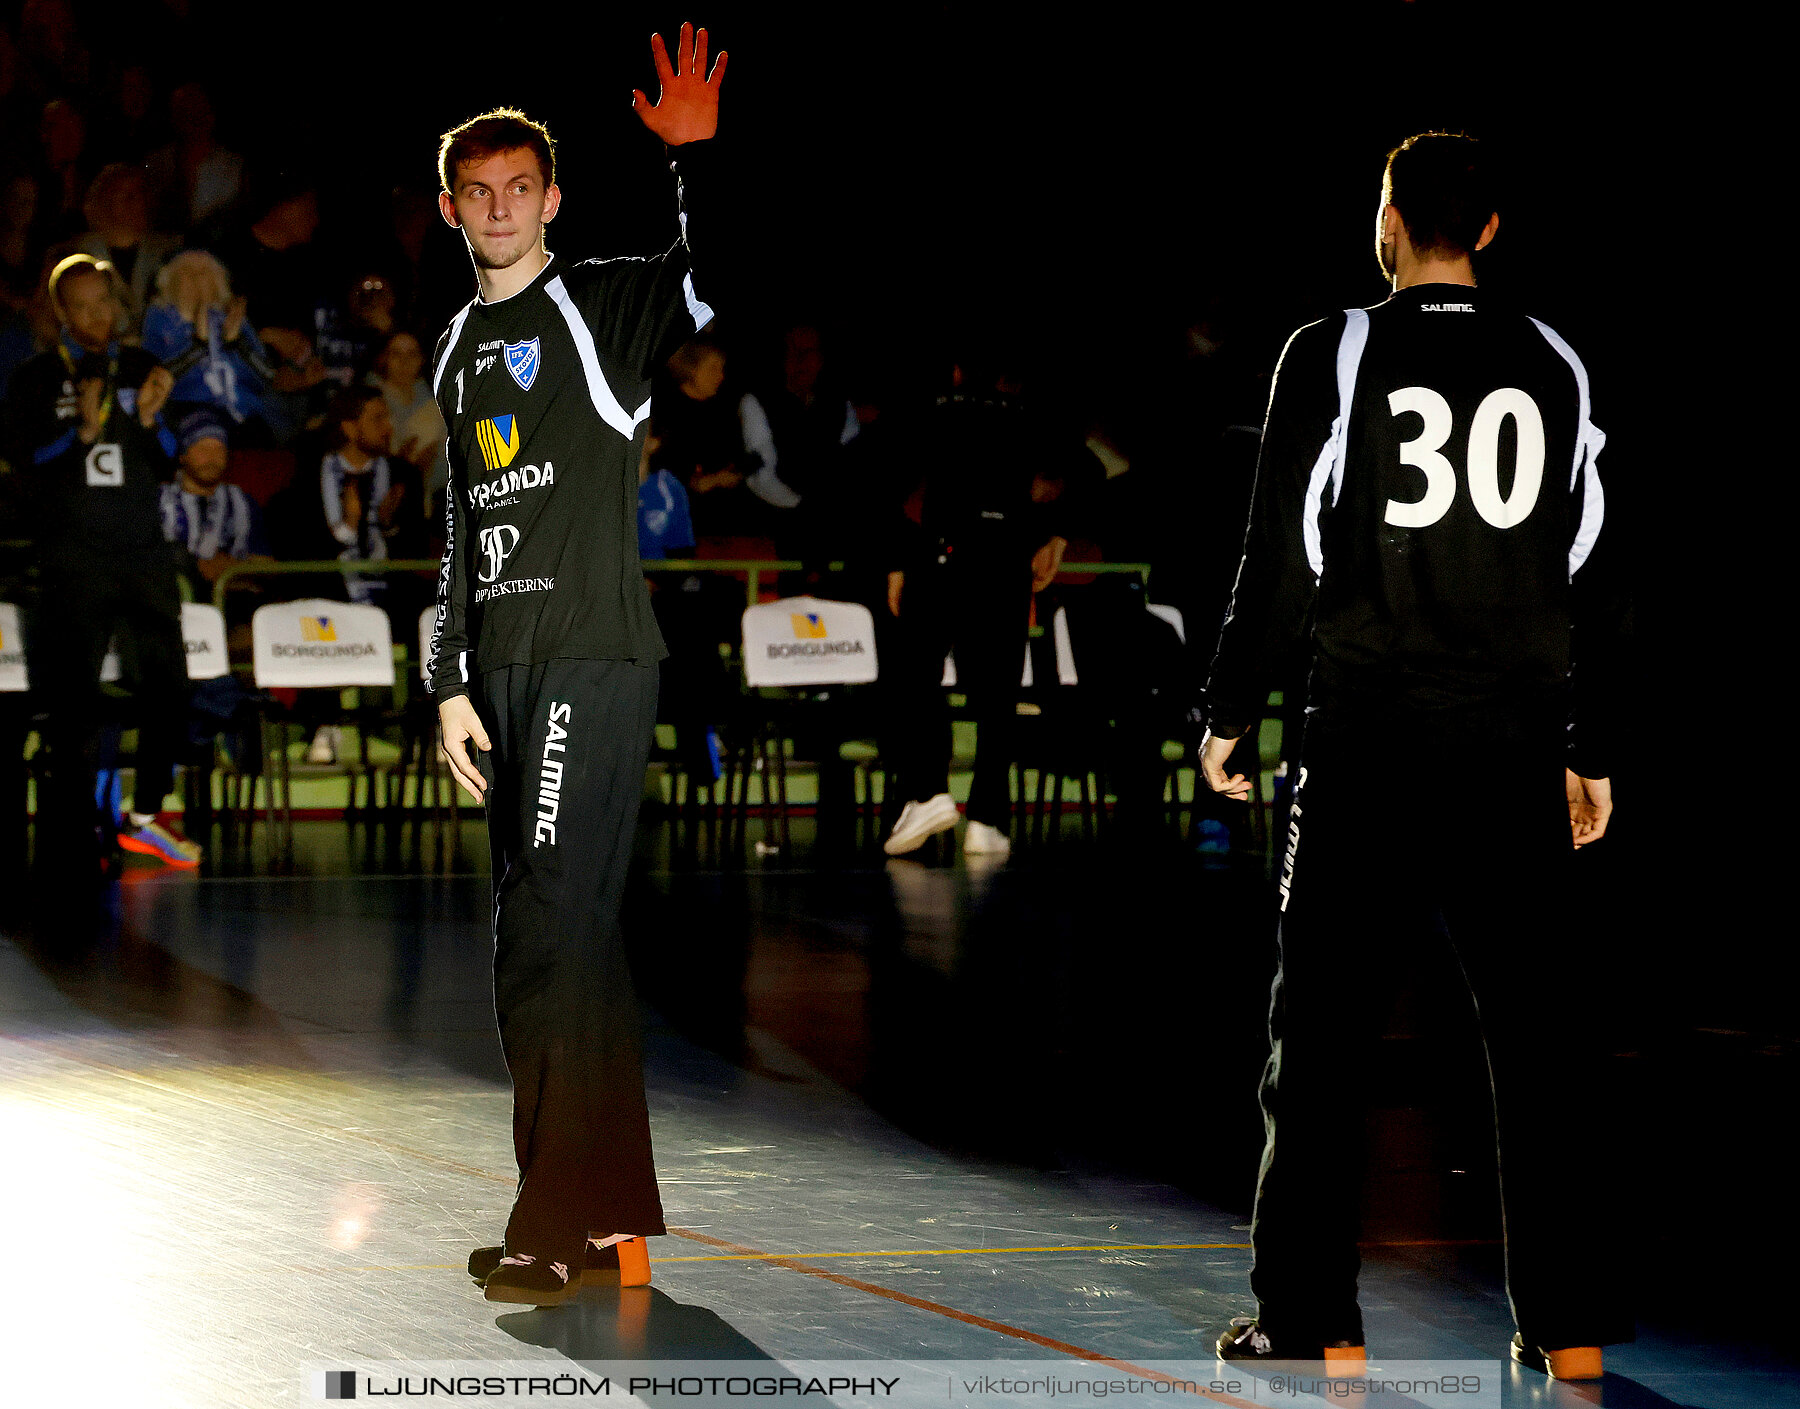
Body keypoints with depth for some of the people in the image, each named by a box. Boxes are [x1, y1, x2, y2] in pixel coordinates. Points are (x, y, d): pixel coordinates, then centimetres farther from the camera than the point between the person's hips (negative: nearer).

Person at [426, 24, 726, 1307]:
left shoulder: (600, 306, 0)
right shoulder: (463, 353, 20)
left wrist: (697, 160, -32)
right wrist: (452, 681, 16)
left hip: (594, 657, -7)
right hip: (505, 666, 7)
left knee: (549, 928, -12)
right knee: (566, 933, 9)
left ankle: (561, 1226, -10)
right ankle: (617, 1209, 14)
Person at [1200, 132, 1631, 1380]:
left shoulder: (1333, 355, -3)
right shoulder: (1557, 367, 6)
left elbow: (1283, 557, -4)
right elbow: (1598, 578, 9)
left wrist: (1230, 714, 6)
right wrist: (1594, 752, 16)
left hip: (1371, 739, -2)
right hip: (1517, 745, 3)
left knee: (1321, 1040, 6)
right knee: (1538, 1041, 6)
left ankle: (1318, 1325, 6)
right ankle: (1570, 1331, 4)